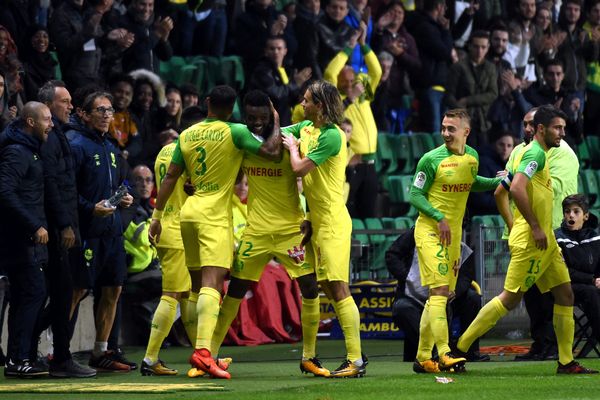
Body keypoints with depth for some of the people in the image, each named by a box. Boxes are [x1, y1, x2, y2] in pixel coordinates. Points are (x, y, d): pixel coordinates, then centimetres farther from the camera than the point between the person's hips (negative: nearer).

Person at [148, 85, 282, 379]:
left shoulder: (187, 135, 9)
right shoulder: (235, 132, -7)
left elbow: (170, 176, 9)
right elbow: (272, 152, -12)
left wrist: (157, 216, 14)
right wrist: (276, 123, 6)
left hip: (189, 211, 6)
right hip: (214, 215, -6)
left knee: (198, 284, 15)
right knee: (212, 283, -16)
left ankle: (199, 348, 18)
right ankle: (203, 351, -31)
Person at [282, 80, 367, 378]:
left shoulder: (331, 136, -17)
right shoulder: (306, 127, 11)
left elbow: (299, 168, -19)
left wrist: (292, 146, -1)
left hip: (332, 221, -10)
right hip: (317, 219, 10)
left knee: (338, 288, -13)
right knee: (328, 289, 9)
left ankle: (356, 360, -13)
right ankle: (354, 356, 13)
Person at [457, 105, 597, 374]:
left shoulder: (534, 154, 18)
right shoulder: (536, 153, -12)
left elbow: (500, 192, 22)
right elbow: (517, 189, -27)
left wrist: (513, 227, 20)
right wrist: (535, 227, -23)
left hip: (545, 241, 10)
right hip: (531, 241, -10)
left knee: (565, 295, 6)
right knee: (511, 299, -7)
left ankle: (566, 362, 7)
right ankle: (460, 348, -1)